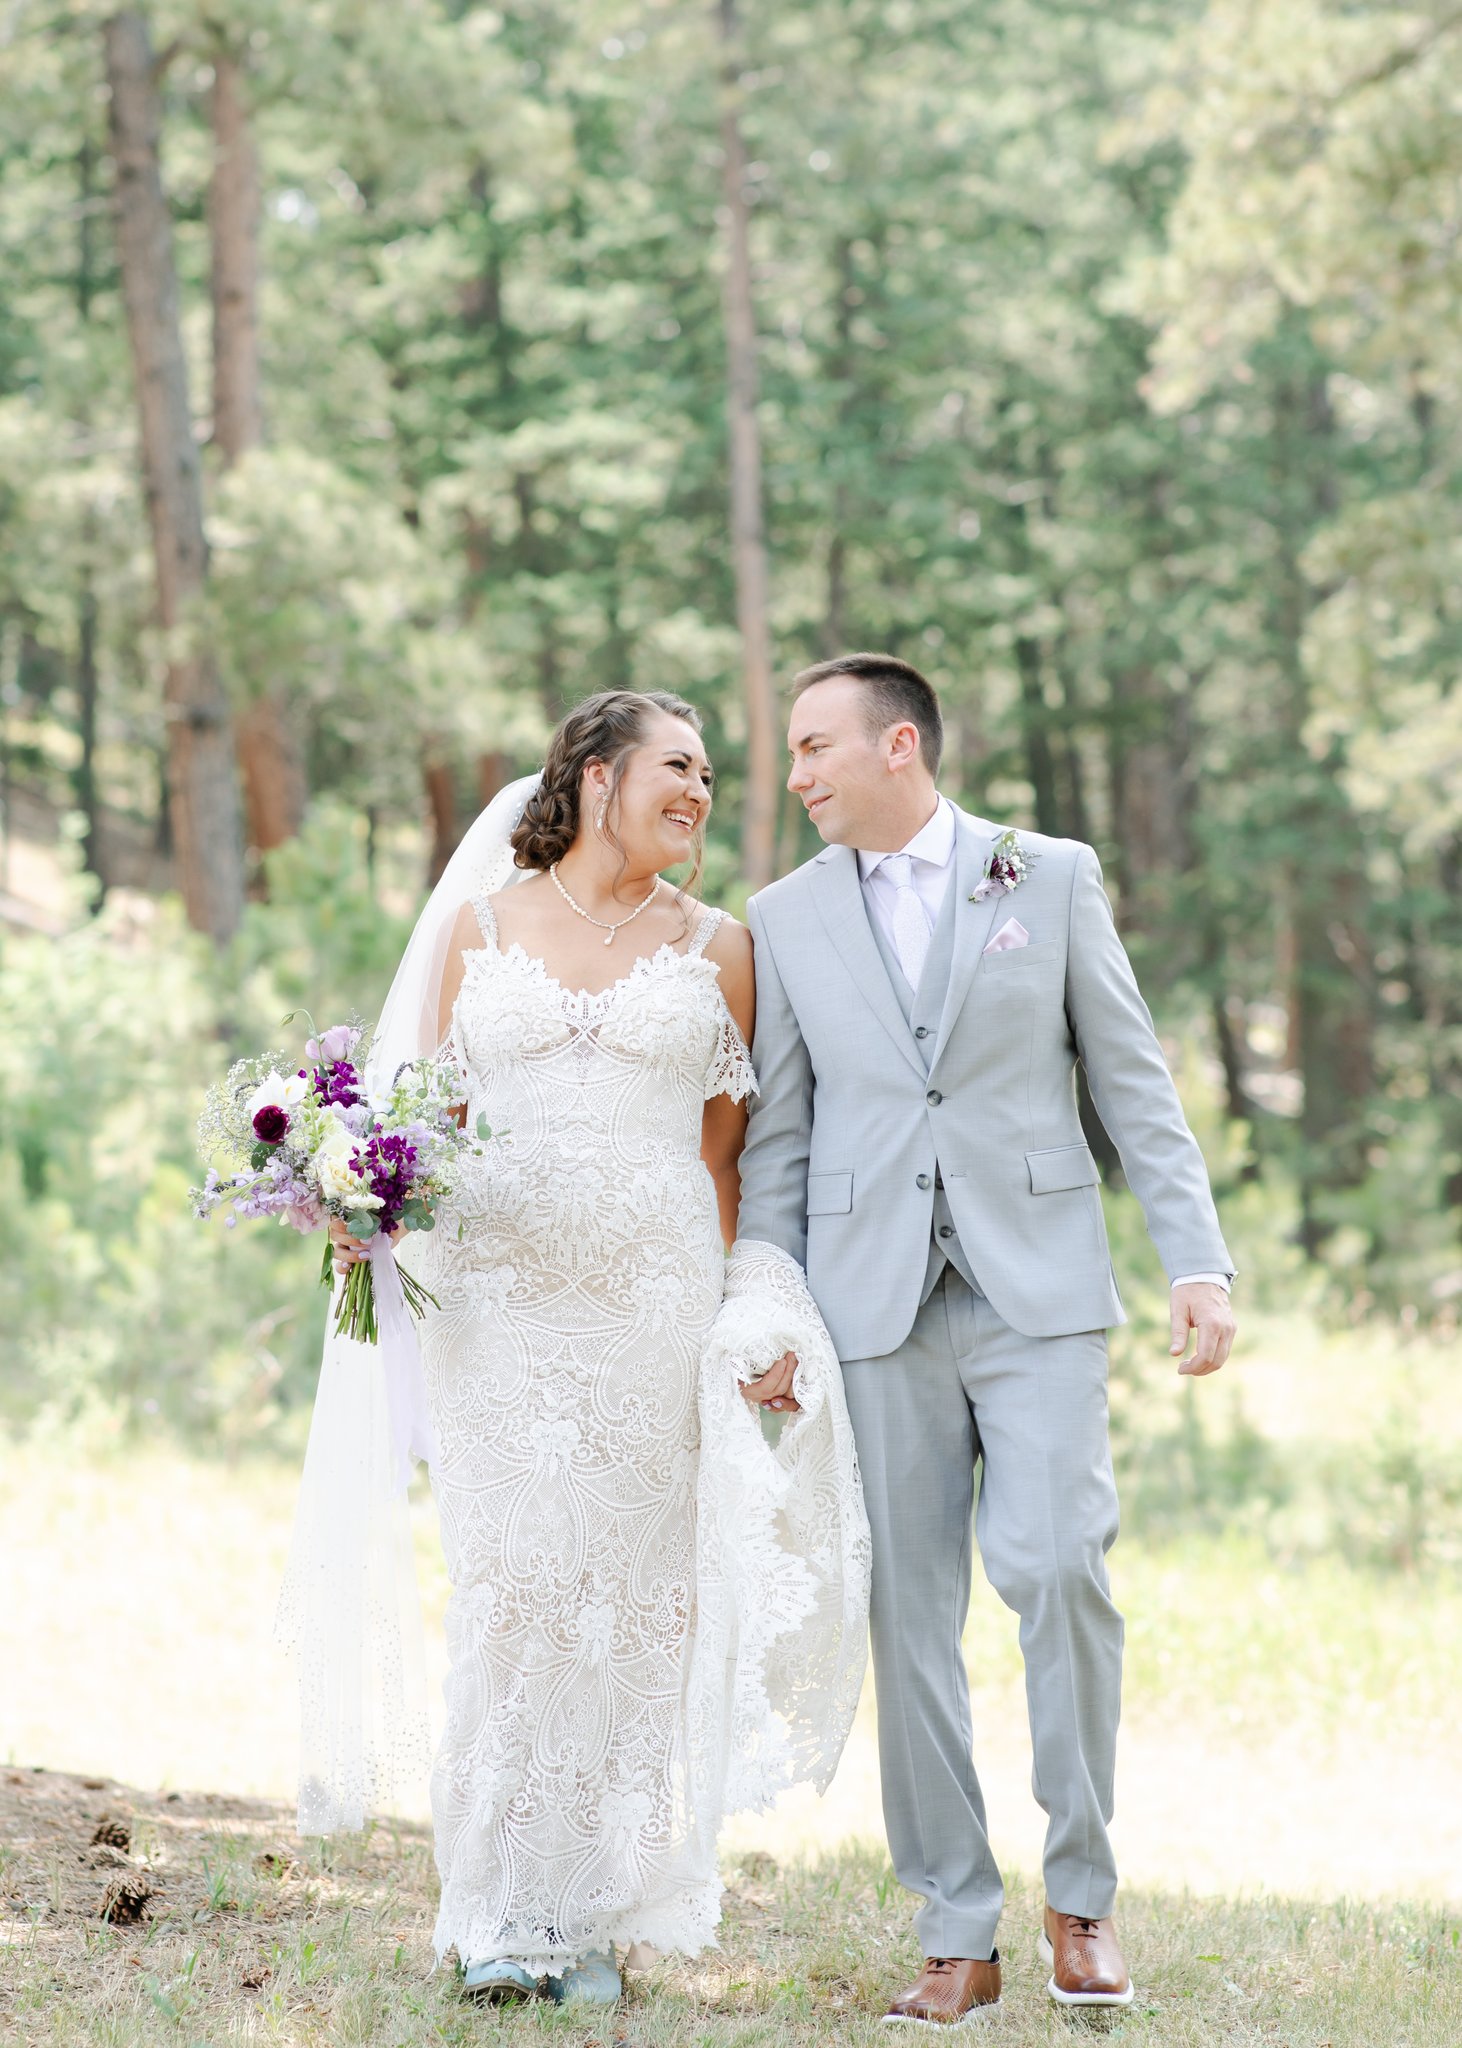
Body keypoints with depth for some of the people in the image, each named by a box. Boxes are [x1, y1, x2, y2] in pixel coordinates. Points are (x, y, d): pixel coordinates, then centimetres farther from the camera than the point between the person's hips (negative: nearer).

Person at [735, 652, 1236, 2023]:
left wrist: (1198, 1261, -4)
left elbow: (1132, 1083, 4)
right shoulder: (787, 918, 10)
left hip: (1039, 1290, -2)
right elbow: (776, 1136, 10)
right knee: (911, 1616, 1)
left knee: (1057, 1567, -15)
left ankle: (1081, 1894, 2)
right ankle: (957, 1936, 9)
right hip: (877, 1308, 2)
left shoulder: (1053, 879, 5)